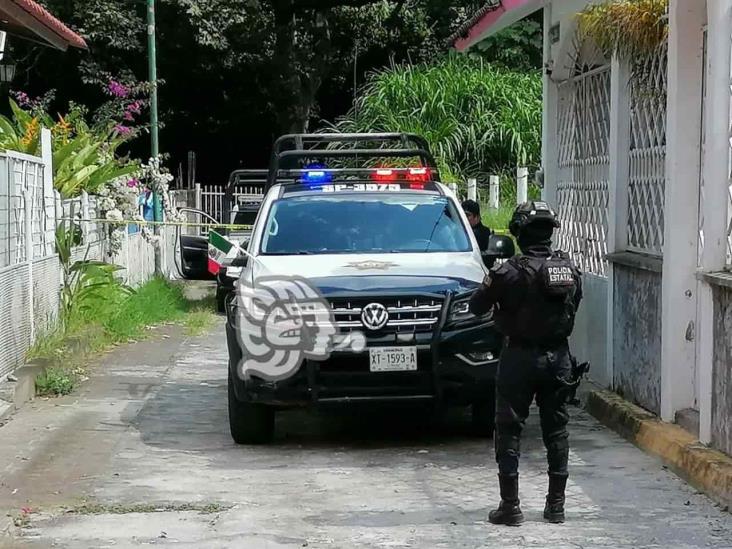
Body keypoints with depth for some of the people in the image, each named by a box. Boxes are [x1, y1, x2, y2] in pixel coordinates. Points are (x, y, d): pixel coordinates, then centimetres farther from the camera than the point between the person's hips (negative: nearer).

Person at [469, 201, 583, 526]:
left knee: (509, 429, 4)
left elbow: (476, 307, -6)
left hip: (520, 357, -4)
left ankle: (510, 505, 3)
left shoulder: (511, 272, -15)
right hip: (558, 356, 4)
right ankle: (556, 505, 17)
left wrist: (490, 285, 13)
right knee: (556, 429, 13)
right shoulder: (570, 269, 0)